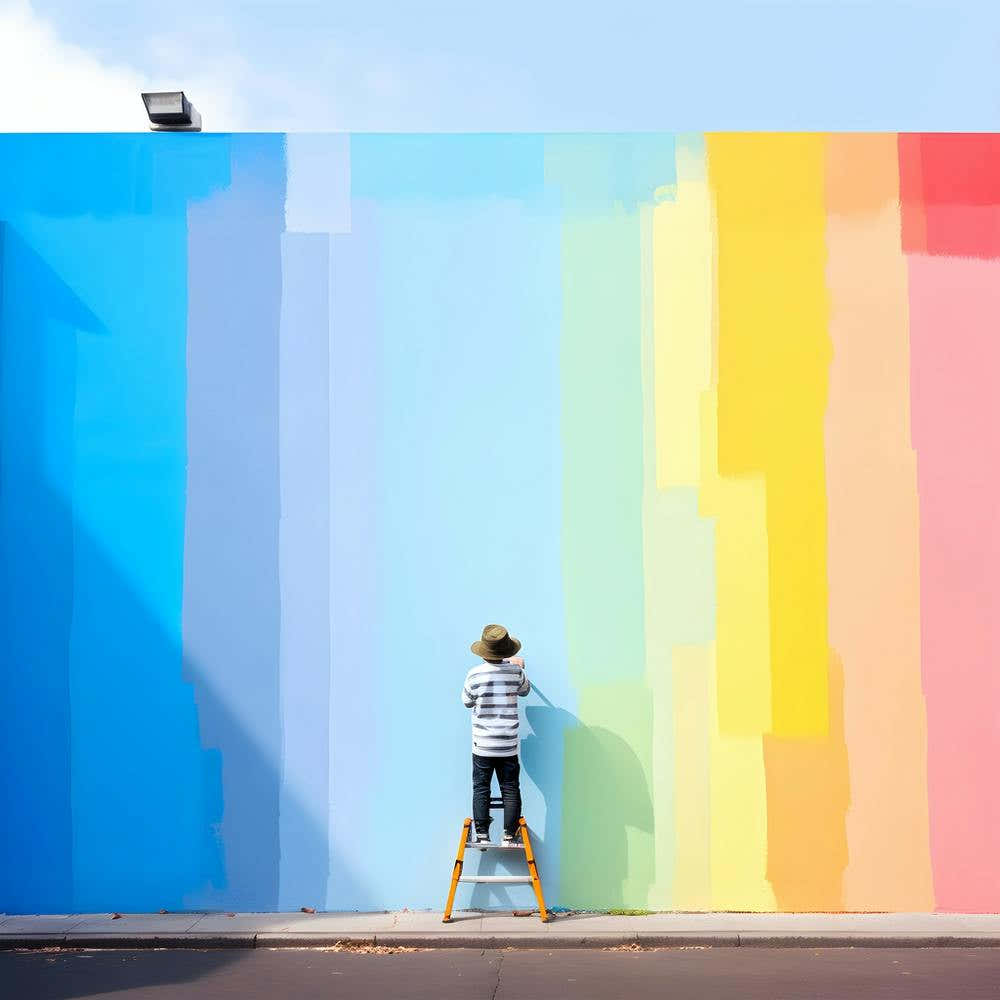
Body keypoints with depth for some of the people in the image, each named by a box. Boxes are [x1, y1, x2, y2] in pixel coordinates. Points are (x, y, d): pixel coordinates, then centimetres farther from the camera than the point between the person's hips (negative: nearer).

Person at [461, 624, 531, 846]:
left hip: (482, 745, -1)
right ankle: (509, 836, 7)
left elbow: (467, 702, 5)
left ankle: (482, 834, 8)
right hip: (509, 745, 1)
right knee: (510, 790, 7)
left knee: (481, 789, 8)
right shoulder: (515, 671, -5)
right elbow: (525, 690, 17)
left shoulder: (475, 674, -10)